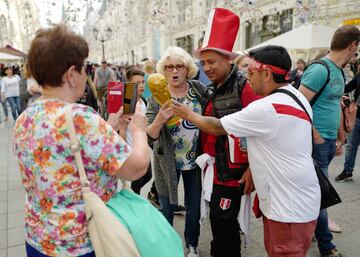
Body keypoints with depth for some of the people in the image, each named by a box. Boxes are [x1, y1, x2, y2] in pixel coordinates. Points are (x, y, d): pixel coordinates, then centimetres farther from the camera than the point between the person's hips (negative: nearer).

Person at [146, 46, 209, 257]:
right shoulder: (157, 97, -11)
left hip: (195, 159, 2)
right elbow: (149, 135, -18)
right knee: (167, 209, 12)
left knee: (194, 207, 17)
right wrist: (158, 121, -39)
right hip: (167, 162, -1)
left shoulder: (200, 90, -8)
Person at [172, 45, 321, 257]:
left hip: (290, 207, -9)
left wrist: (189, 115, 3)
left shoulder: (266, 108, -24)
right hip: (300, 199, 9)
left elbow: (216, 127, -13)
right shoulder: (296, 96, 6)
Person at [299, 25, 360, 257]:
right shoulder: (320, 70, -17)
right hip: (316, 143, -9)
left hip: (329, 142, 9)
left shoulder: (338, 72, 13)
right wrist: (317, 138, -16)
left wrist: (337, 137, 19)